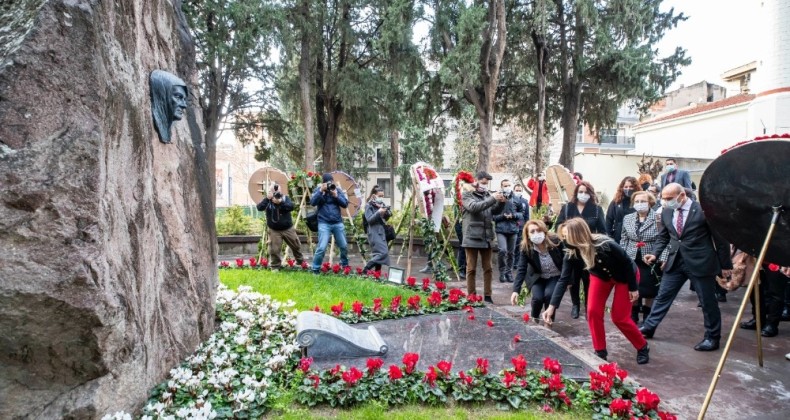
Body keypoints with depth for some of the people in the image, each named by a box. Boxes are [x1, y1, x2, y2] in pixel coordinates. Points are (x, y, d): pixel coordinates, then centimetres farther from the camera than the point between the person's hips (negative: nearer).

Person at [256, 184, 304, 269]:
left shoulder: (285, 198, -2)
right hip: (274, 230, -1)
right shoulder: (267, 200, -3)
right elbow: (259, 208, -19)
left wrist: (281, 202, -33)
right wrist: (267, 198, -30)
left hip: (288, 228, 1)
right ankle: (275, 266, 14)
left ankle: (301, 261, 36)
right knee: (274, 250, -5)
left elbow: (291, 207, -20)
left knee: (296, 246, 13)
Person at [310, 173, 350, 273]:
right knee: (322, 247, -13)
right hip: (324, 223, -3)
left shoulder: (338, 190, 6)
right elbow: (312, 202, -14)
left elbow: (345, 204, 0)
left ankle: (345, 265, 35)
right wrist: (321, 191, -21)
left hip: (338, 223, 3)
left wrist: (336, 195, -14)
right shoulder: (318, 189, 0)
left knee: (344, 246, 12)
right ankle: (315, 269, 2)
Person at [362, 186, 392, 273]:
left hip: (381, 232, 7)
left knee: (379, 253, 7)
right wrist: (379, 212, -23)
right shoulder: (369, 205, -5)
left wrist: (387, 214, -2)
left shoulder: (382, 204, 13)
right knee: (383, 252, -16)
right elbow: (369, 219, -14)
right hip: (374, 233, -7)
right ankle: (365, 270, -12)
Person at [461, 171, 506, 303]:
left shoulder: (487, 195, 12)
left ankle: (487, 296, 18)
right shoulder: (467, 195, -2)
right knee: (471, 269, 3)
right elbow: (474, 207, -20)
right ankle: (471, 296, 11)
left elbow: (496, 211, 12)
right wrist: (492, 199, -25)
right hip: (472, 237, -5)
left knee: (487, 268, 9)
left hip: (487, 237, 5)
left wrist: (501, 202, -8)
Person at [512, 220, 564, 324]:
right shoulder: (525, 248, -23)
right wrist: (516, 290, -39)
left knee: (549, 294, -26)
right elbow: (521, 269, -28)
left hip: (555, 277, 0)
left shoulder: (555, 241, -22)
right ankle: (534, 319, 10)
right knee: (537, 297, -21)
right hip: (538, 278, 0)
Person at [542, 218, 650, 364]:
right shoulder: (571, 254, -26)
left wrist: (633, 288, -14)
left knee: (619, 317, -4)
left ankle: (643, 347, 21)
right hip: (600, 276, 4)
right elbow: (564, 279, -24)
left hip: (624, 276, -4)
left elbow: (627, 263, -23)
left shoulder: (605, 245, -39)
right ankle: (600, 351, 8)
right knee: (593, 312, -9)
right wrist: (552, 306, -30)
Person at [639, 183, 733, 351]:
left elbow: (720, 238, -6)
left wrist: (725, 265, -2)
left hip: (701, 262, -5)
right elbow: (663, 237, 13)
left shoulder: (704, 210, -13)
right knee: (663, 295, 10)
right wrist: (654, 253, -3)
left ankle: (712, 338, 23)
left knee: (708, 301, 8)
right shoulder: (666, 213, 2)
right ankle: (649, 327, 21)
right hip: (675, 261, 5)